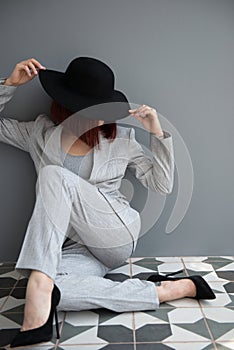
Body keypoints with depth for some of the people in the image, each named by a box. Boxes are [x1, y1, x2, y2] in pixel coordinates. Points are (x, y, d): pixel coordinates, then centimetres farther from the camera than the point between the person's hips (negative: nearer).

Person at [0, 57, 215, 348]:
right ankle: (164, 290, -26)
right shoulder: (41, 134, 10)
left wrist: (157, 133, -1)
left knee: (54, 175, -25)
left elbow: (162, 186, 8)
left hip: (120, 234, -2)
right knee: (52, 291, -35)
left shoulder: (120, 139, 7)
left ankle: (39, 283, -34)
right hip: (73, 247, 2)